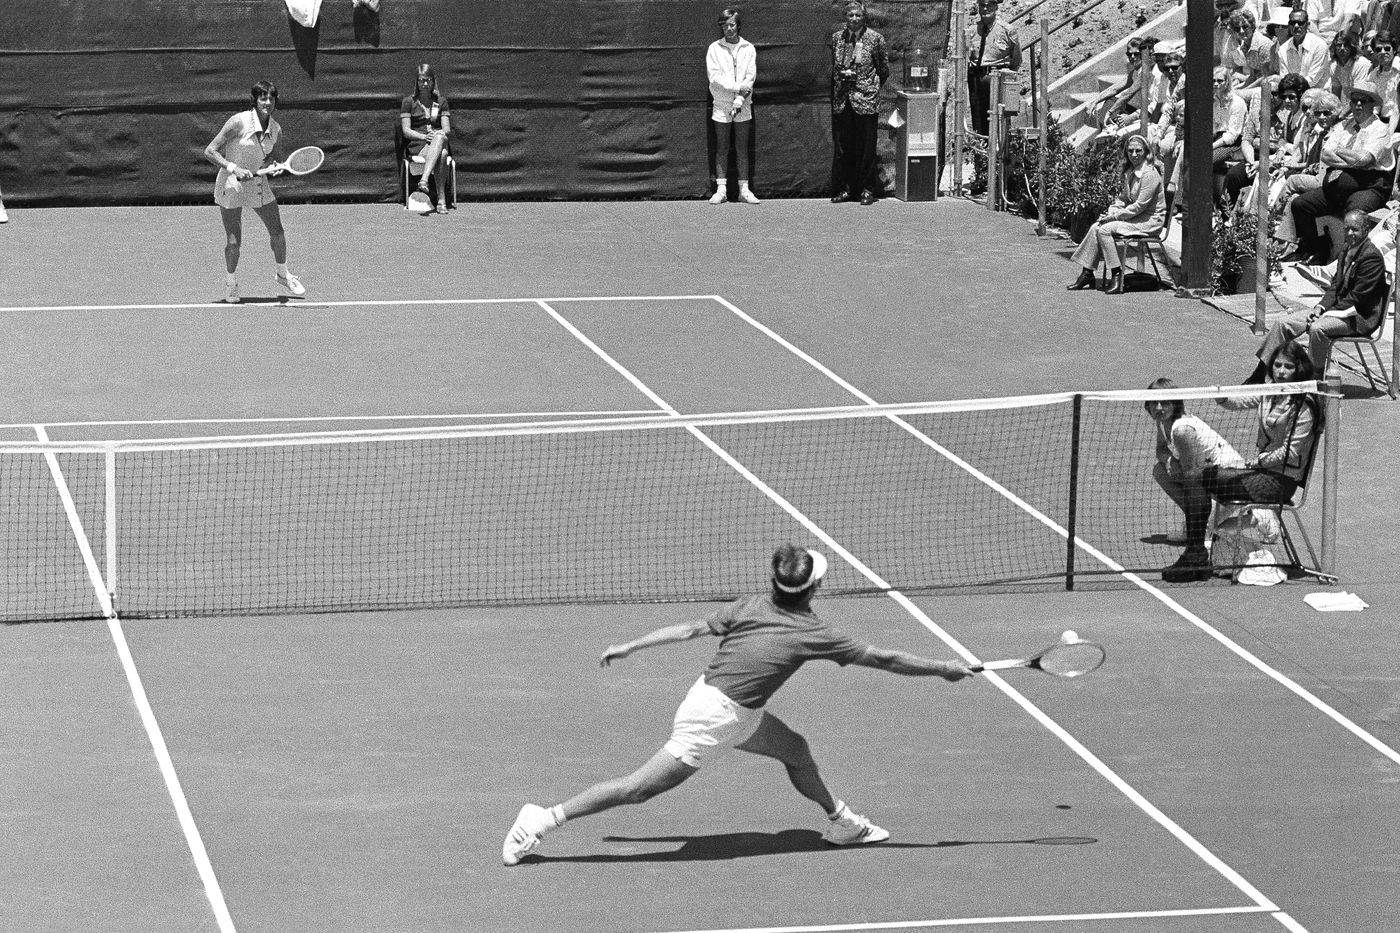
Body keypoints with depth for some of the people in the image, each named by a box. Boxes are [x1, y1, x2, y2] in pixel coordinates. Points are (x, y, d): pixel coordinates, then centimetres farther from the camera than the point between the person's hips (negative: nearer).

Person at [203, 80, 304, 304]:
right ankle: (232, 283, 20)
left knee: (277, 233, 8)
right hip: (231, 184, -5)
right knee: (233, 241, -5)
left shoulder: (276, 130, -5)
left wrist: (271, 165, -12)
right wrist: (234, 168, -31)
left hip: (259, 184, 5)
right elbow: (209, 151, -20)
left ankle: (283, 274, 34)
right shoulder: (239, 122, -21)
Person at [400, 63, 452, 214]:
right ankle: (441, 201, -53)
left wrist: (438, 134, -17)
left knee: (439, 138, -39)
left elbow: (447, 129, 9)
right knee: (439, 156, -38)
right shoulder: (409, 102, 9)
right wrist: (424, 136, -19)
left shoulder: (441, 101, 18)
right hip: (417, 147, -2)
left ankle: (424, 182, -53)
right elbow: (406, 131, 0)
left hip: (440, 142, 2)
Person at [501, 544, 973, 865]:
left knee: (794, 749, 20)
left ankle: (840, 822, 36)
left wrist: (630, 646, 8)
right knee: (641, 787, -6)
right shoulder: (811, 633, -15)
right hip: (718, 719, -9)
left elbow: (690, 628, 2)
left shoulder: (752, 606, 2)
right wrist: (943, 669, 2)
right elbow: (883, 659, -8)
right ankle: (544, 818, -5)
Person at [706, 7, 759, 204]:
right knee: (722, 149, 1)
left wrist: (740, 99, -13)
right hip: (721, 107, -1)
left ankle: (744, 189, 4)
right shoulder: (715, 48, 3)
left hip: (743, 107, 1)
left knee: (742, 150, 3)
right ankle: (721, 189, 3)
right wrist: (738, 87, -15)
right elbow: (714, 77, -6)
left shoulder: (748, 48, 5)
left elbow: (751, 77, -1)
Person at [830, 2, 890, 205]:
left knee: (866, 148, 0)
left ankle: (867, 190, 8)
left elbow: (884, 70, 6)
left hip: (865, 100, -3)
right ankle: (844, 189, 13)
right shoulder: (836, 38, 8)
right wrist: (843, 75, 6)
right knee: (842, 148, 5)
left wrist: (870, 87, 9)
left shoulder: (874, 39, -3)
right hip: (841, 101, 3)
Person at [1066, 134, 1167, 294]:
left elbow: (1139, 206, -20)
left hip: (1150, 221, -9)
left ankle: (1116, 276, -20)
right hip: (1136, 216, 9)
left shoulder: (1150, 174, -17)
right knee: (1096, 227, -7)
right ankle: (1087, 273, -6)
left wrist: (1114, 216, -17)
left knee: (1105, 229, -22)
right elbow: (1123, 198, 19)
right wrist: (1111, 212, -1)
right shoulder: (1130, 172, 12)